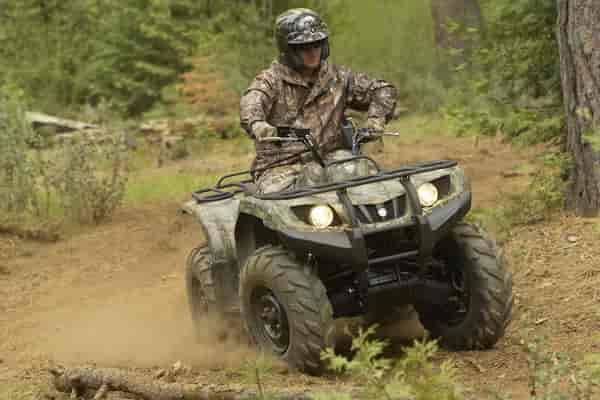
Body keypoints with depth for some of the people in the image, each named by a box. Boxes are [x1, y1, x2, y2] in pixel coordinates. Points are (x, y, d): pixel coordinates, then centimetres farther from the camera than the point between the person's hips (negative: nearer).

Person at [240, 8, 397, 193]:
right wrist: (256, 124, -45)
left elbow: (383, 90, 20)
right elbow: (251, 103, -21)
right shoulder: (272, 80, 1)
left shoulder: (337, 78, 12)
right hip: (281, 168, -3)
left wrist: (376, 118, -1)